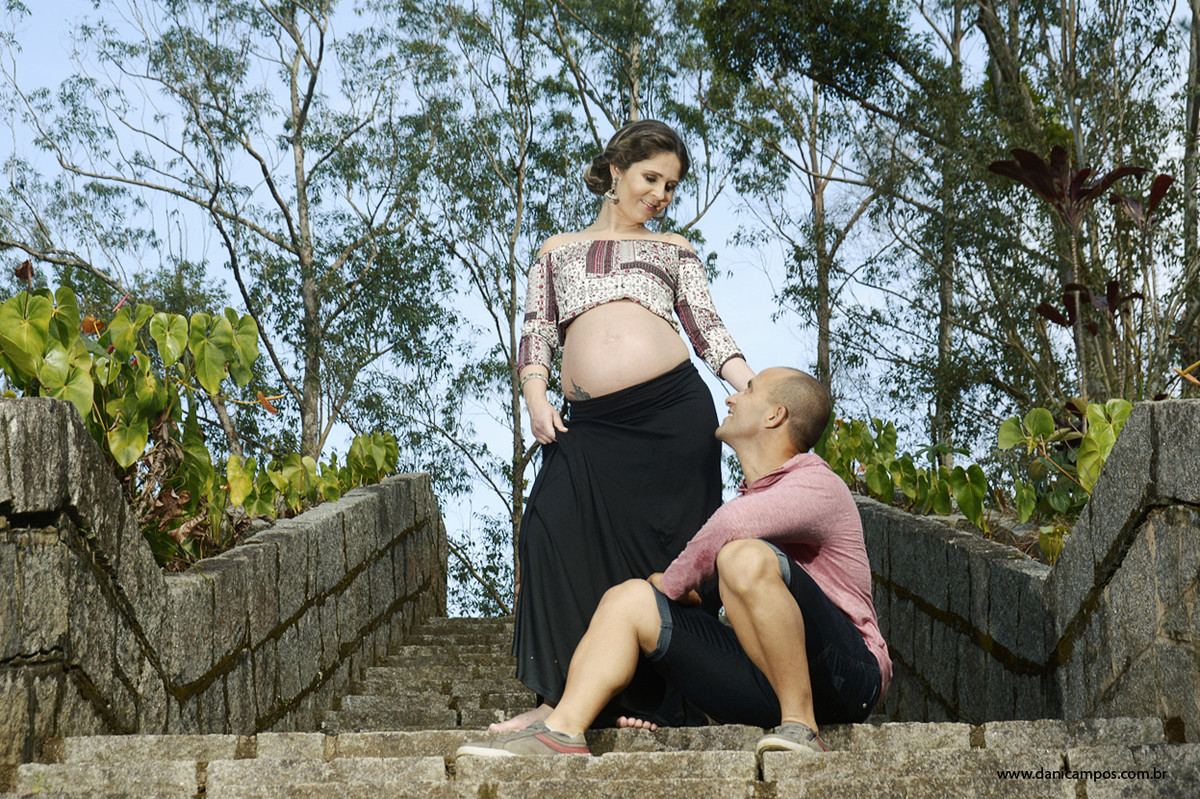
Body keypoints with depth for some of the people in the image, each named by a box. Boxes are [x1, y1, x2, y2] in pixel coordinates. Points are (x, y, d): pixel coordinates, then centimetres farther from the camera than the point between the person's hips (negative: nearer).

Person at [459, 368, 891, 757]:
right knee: (629, 598, -1)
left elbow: (733, 521, -29)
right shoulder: (751, 495, 23)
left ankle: (802, 727, -22)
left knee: (745, 556, -32)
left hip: (842, 675, -8)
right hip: (764, 684, 8)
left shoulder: (819, 486, -8)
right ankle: (563, 730, -20)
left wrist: (672, 585, -14)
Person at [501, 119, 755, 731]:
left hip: (673, 410, 0)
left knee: (660, 551, -4)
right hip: (591, 424, 1)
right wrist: (536, 397, -2)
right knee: (558, 532, -14)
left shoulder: (672, 249, 22)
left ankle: (648, 699, 5)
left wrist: (753, 387, -6)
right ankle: (559, 696, -7)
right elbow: (536, 330, 16)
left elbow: (707, 328, 12)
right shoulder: (557, 250, 25)